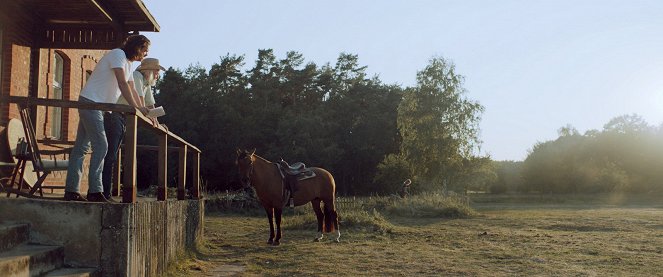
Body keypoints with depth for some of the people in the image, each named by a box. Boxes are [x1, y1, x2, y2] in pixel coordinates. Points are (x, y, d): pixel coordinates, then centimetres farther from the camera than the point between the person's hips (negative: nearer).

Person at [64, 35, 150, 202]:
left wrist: (143, 110, 1)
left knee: (82, 148, 8)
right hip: (90, 101, -10)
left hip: (99, 107, 10)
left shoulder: (128, 64, 18)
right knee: (101, 146, -15)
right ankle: (95, 191, -14)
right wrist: (136, 107, -24)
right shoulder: (118, 54, -11)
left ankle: (71, 191, 10)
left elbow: (131, 90, 12)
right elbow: (123, 84, -22)